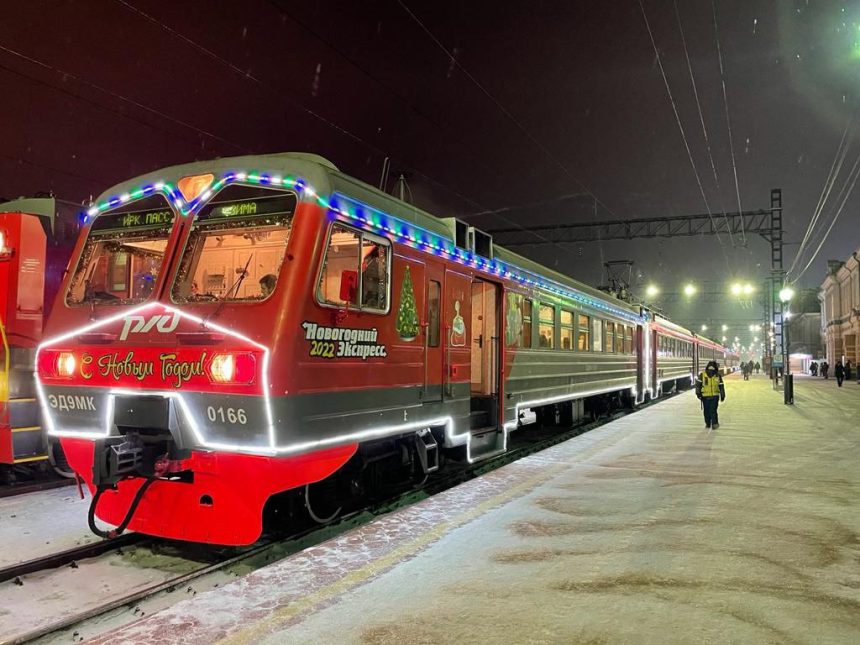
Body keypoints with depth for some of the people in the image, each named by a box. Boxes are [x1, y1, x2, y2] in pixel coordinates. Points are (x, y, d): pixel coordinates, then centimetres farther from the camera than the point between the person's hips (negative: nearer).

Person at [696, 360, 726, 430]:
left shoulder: (718, 376, -1)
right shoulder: (702, 375, -5)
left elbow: (721, 386, 7)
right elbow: (698, 384, -1)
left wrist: (722, 395, 10)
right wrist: (698, 393, -6)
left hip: (715, 396, -1)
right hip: (705, 396, 1)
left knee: (713, 410, -5)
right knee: (706, 411, 5)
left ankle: (715, 423, 5)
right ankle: (708, 424, 15)